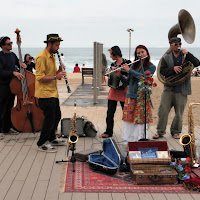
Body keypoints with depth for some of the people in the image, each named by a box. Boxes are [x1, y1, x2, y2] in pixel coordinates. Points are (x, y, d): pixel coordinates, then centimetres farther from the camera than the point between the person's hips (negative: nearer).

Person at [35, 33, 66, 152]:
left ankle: (51, 139, 33)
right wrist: (55, 77, -27)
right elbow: (40, 77, -22)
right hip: (45, 93, -10)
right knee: (50, 118, -7)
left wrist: (59, 71, 0)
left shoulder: (52, 56, 15)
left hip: (53, 92, 10)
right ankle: (42, 144, 5)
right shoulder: (41, 57, -16)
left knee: (57, 116, 17)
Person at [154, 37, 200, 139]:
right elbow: (162, 71, -2)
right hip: (168, 89, 0)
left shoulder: (186, 56, 9)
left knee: (179, 113, 5)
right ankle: (160, 131, 12)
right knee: (163, 111, -2)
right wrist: (173, 68, -18)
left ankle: (175, 132, 22)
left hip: (181, 90, 0)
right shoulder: (166, 58, 9)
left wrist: (187, 54, -16)